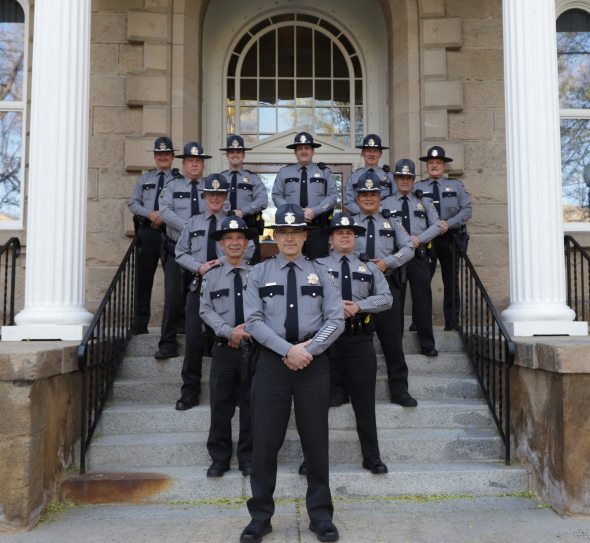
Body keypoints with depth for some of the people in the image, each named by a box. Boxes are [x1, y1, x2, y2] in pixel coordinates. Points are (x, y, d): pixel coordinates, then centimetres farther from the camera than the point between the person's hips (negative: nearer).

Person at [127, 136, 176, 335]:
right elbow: (133, 203, 11)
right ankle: (141, 322, 10)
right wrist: (150, 214, -6)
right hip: (147, 232, 3)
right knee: (144, 277, 4)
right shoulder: (144, 179, 18)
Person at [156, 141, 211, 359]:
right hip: (177, 250, 0)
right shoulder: (173, 185, 9)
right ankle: (168, 344, 5)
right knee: (174, 297, -3)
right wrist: (186, 227, -17)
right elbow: (164, 211, -5)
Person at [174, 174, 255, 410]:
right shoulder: (193, 222, 13)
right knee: (194, 338, -1)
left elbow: (248, 250, 0)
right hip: (198, 284, 2)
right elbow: (181, 253, 11)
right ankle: (190, 390, 10)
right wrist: (198, 267, -8)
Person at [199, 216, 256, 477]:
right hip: (223, 348, 1)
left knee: (251, 404, 7)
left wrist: (249, 329, -14)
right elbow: (205, 310, 0)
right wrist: (230, 331, -12)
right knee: (220, 405, 6)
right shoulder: (211, 275, 6)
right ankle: (219, 458, 20)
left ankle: (248, 458, 20)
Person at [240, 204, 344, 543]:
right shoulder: (259, 273, 6)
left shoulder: (321, 273, 7)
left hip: (314, 362, 0)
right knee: (266, 441, 4)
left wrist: (309, 350, -12)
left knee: (316, 440, 7)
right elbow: (253, 321, -3)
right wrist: (288, 350, -13)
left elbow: (336, 319, 0)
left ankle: (321, 516, 21)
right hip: (273, 361, 0)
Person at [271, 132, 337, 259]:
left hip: (317, 227, 0)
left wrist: (314, 211, -13)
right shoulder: (284, 172, 14)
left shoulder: (324, 172, 12)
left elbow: (332, 196, 2)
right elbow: (277, 196, 6)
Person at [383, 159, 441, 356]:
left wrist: (418, 238, -10)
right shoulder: (386, 203, 7)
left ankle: (427, 344, 10)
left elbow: (436, 225, 6)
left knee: (423, 299, 1)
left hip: (419, 257, 1)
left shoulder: (424, 202, 13)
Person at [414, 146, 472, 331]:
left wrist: (448, 223, -11)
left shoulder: (456, 185, 11)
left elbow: (467, 210, 4)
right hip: (425, 239, -1)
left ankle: (451, 322, 13)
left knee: (451, 281, 5)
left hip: (450, 239, 1)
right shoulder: (418, 188, 8)